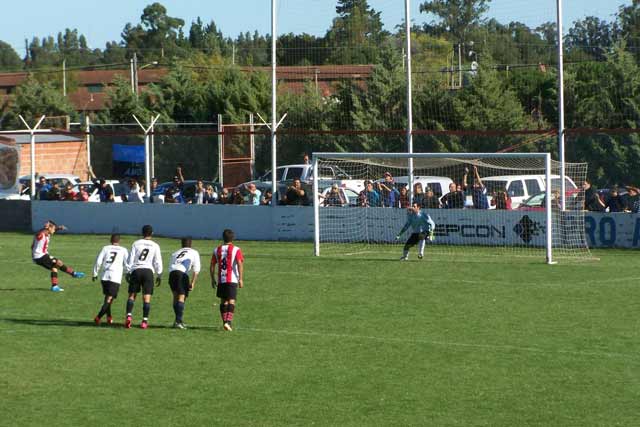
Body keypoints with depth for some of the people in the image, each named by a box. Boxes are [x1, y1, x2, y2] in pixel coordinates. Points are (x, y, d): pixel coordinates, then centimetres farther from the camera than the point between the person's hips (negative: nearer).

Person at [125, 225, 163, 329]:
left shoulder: (136, 244, 6)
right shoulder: (155, 246, 6)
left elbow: (130, 259, 4)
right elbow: (157, 262, 6)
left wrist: (128, 272, 9)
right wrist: (159, 275, 13)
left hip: (136, 270, 0)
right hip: (148, 271, 0)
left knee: (132, 295, 6)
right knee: (147, 297, 0)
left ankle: (129, 315, -14)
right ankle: (145, 321, -5)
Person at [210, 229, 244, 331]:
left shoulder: (217, 250, 10)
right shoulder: (236, 250, -2)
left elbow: (212, 265, 11)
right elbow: (240, 264, -12)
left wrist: (213, 279, 18)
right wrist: (240, 279, -10)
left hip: (221, 280, 4)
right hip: (232, 280, -4)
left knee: (223, 301, 14)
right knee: (231, 301, -6)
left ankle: (225, 322, 16)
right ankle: (228, 322, -20)